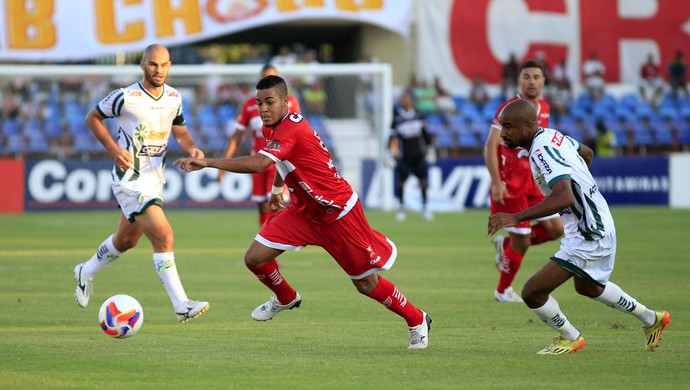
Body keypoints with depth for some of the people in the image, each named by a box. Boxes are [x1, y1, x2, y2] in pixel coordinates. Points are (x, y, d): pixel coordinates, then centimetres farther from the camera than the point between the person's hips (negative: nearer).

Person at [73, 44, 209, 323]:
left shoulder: (174, 97, 3)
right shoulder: (125, 97, -15)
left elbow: (179, 131, 14)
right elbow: (93, 118, -2)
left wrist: (192, 148, -8)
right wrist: (113, 148, -13)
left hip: (155, 176, 8)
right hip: (130, 177, -8)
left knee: (127, 239, 22)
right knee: (164, 236, -19)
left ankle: (86, 272, 48)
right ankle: (181, 305, -17)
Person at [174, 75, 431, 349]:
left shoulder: (291, 129, -29)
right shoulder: (272, 128, 0)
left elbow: (258, 164, -44)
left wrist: (207, 162, -45)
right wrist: (277, 188, 32)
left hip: (340, 213, -8)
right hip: (304, 212, 8)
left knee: (367, 285, 0)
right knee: (255, 258, -4)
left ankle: (417, 321, 24)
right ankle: (286, 299, 26)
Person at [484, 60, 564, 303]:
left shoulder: (544, 108, 7)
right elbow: (490, 146, -18)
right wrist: (496, 182, -25)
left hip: (533, 181, 7)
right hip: (510, 183, -7)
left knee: (555, 229, 1)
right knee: (522, 241, -4)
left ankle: (505, 244, 21)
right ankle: (503, 291, 17)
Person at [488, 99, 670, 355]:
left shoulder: (543, 151, -28)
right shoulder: (551, 135, 2)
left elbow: (564, 198, -41)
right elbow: (587, 153, 22)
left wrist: (516, 218, -43)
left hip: (589, 238, -11)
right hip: (596, 226, 11)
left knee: (533, 292, -12)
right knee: (588, 287, 35)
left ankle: (570, 338, 13)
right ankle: (651, 319, 49)